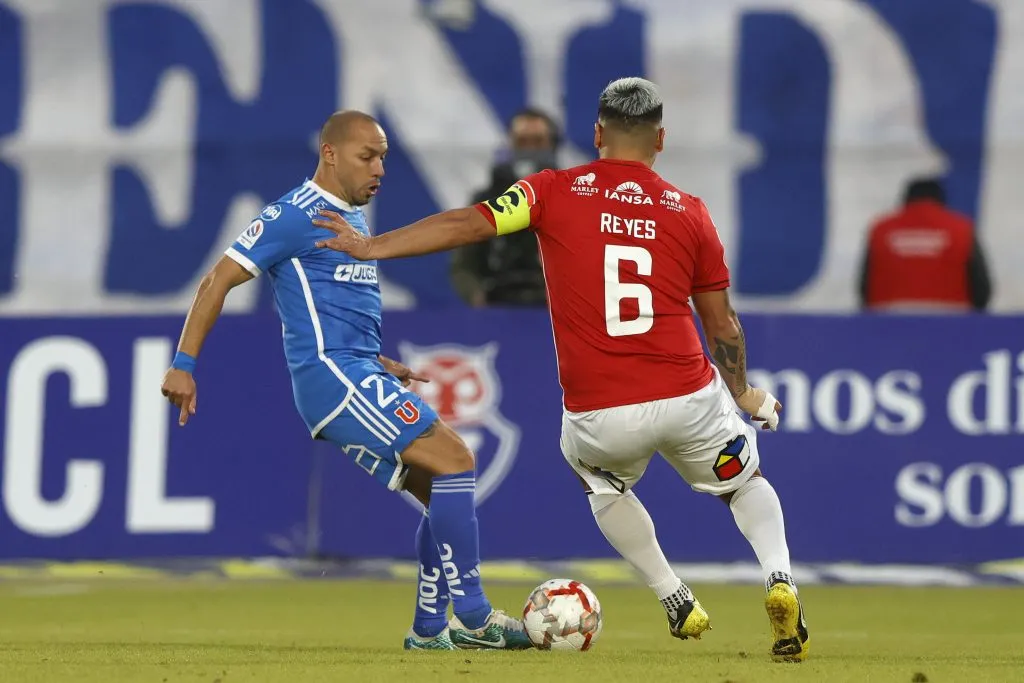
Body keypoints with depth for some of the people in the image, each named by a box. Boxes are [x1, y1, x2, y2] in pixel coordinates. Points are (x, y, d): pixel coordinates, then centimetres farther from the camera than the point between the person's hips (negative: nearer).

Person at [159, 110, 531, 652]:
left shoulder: (352, 217, 20)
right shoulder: (297, 215, -8)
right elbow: (218, 280, -9)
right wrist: (184, 365, -14)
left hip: (358, 377, 10)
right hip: (332, 377, -10)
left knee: (446, 493, 7)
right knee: (454, 460, -17)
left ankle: (430, 628, 12)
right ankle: (472, 616, -17)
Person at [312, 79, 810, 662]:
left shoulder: (554, 192, 1)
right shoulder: (689, 212, 5)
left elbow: (466, 224, -8)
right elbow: (723, 325, 10)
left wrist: (371, 247, 0)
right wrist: (744, 395, 26)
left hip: (599, 415, 0)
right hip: (688, 400, 0)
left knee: (604, 481, 35)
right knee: (746, 482, 27)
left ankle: (676, 601, 23)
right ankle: (779, 578, 0)